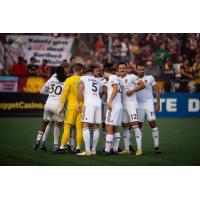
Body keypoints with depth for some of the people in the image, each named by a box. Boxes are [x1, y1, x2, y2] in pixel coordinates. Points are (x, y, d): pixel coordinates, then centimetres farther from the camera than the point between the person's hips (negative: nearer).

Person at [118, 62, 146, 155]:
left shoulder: (131, 77, -5)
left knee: (135, 125, -13)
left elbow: (142, 85, -7)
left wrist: (132, 91, -13)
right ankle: (126, 149, 14)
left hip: (132, 104, -7)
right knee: (125, 127, 9)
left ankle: (139, 148, -14)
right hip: (123, 105, 7)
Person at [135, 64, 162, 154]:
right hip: (139, 105, 2)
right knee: (138, 125, 3)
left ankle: (156, 146, -9)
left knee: (153, 123, -10)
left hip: (149, 104, -2)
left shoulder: (150, 78, 0)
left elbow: (157, 90, 3)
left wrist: (158, 104, -4)